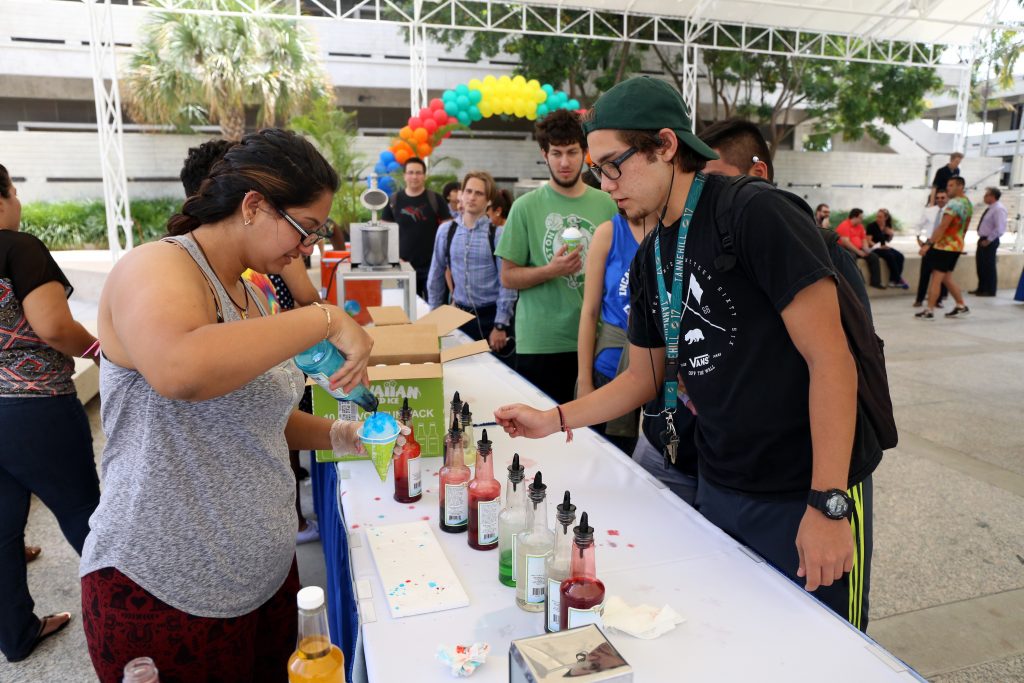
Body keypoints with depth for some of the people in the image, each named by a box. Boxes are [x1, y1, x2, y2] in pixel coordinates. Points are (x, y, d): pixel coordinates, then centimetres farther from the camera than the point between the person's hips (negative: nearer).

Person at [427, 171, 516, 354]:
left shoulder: (497, 233, -9)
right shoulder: (446, 230, 1)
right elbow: (436, 276, 10)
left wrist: (500, 325, -11)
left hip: (490, 315, -3)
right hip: (459, 314, 3)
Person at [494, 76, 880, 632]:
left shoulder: (755, 215, -18)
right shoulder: (648, 258, 5)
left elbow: (829, 357, -20)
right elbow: (644, 375, 13)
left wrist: (828, 504, -22)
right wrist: (554, 419, 3)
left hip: (808, 495, -6)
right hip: (720, 489, 7)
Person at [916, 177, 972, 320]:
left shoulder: (954, 203, -17)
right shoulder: (968, 203, 13)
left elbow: (942, 226, -24)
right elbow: (964, 228, 19)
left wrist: (928, 243, -23)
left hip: (945, 246, -9)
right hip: (957, 245, 9)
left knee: (936, 279, -5)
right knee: (947, 278, 16)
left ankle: (929, 311, -3)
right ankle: (961, 306, 19)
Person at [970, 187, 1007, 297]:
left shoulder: (999, 209, -18)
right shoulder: (990, 208, 11)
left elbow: (999, 229, -24)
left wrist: (988, 240, -18)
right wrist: (982, 239, 12)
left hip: (989, 242, -9)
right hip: (983, 240, 9)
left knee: (989, 266, -1)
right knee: (980, 265, 15)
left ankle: (990, 291, 8)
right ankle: (981, 289, 26)